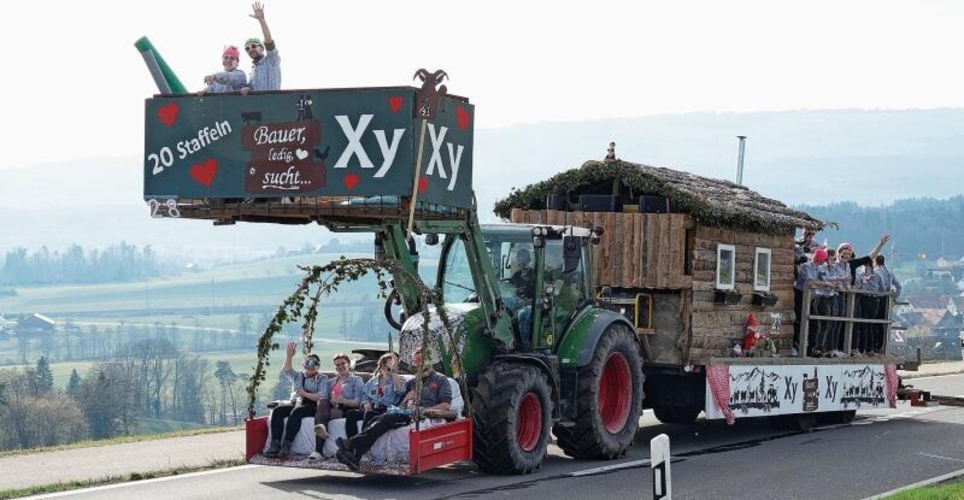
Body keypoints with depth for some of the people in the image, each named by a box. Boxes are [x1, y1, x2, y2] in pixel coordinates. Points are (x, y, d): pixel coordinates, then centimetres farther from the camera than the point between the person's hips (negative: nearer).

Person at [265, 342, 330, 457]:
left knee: (296, 412, -36)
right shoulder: (298, 376, 26)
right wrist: (289, 357, -11)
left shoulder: (322, 379, 11)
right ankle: (275, 444, -34)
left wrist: (305, 394, -15)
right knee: (277, 410, -24)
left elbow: (323, 397, -4)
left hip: (312, 406, -5)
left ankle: (286, 445, -42)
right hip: (296, 403, 5)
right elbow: (286, 371, 5)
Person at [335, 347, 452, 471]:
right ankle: (355, 456, -47)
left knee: (387, 418, -32)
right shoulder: (412, 382, 33)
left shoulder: (440, 380, 14)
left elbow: (446, 405, -1)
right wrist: (407, 398, 3)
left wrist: (425, 410, -14)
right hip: (406, 413, 6)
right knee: (378, 419, -26)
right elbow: (400, 404, 26)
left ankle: (352, 443, -49)